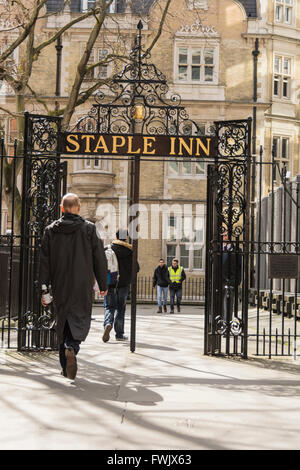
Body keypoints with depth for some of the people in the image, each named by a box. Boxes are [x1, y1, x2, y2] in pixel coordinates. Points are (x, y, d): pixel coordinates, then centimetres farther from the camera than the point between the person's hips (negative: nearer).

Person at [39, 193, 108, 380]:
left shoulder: (51, 230, 3)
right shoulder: (89, 229, -3)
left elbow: (44, 262, 2)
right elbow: (100, 259, -1)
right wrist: (103, 284, 8)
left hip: (60, 287, 3)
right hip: (83, 287, -3)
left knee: (63, 322, 13)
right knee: (81, 320, 4)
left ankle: (66, 367, 16)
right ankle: (71, 348, -26)